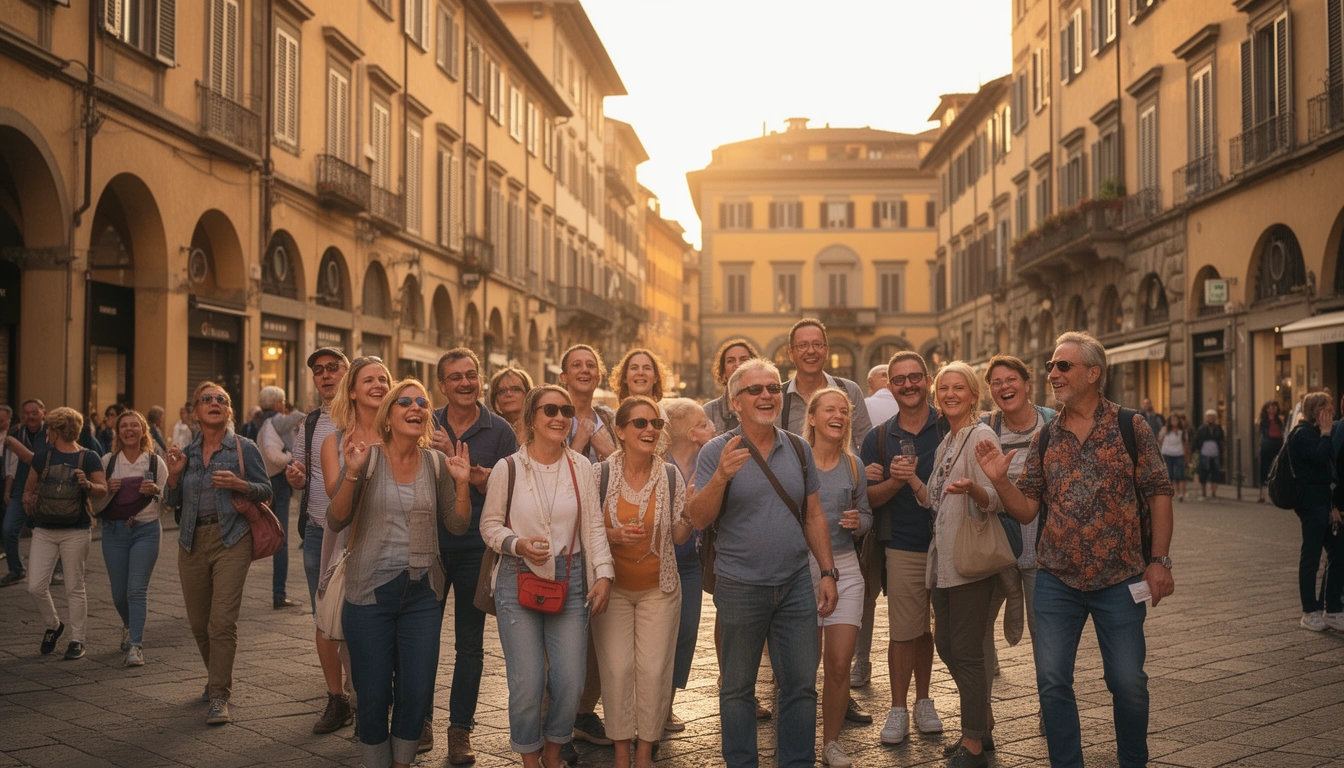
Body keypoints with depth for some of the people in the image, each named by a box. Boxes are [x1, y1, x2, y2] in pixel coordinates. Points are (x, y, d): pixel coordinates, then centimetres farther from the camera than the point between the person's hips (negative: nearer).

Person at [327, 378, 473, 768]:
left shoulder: (437, 463, 3)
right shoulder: (366, 457, -5)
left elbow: (457, 525, 5)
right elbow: (336, 521, -8)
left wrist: (462, 483, -10)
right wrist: (352, 473, -21)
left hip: (422, 592, 3)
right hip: (370, 590, -2)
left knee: (417, 693, 6)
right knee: (373, 695, 5)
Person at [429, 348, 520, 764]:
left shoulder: (500, 431, -2)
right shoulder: (427, 427, 4)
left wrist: (482, 480, -23)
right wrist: (445, 459, -14)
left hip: (475, 546, -1)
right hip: (430, 543, 2)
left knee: (469, 643, 6)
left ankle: (461, 729, 16)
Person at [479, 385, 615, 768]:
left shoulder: (581, 467, 2)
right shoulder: (508, 467, -4)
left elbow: (594, 526, 4)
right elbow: (490, 524, 2)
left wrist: (603, 573, -6)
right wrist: (518, 545, -16)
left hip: (570, 580, 2)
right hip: (519, 579, -2)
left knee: (570, 681, 2)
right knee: (527, 682, -2)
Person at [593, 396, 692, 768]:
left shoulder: (671, 477, -3)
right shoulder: (600, 474, -8)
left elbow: (679, 537, 2)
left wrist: (689, 511, -16)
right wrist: (612, 535, -20)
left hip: (658, 589, 1)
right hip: (612, 587, -1)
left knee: (654, 669, 0)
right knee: (617, 668, -2)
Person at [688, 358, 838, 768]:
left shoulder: (799, 449, 7)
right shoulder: (717, 452, -6)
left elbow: (814, 515, 12)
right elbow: (699, 519, -12)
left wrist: (828, 572, 8)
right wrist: (721, 476, -27)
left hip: (796, 584, 4)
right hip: (740, 587, -3)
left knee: (801, 685, 8)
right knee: (738, 687, 9)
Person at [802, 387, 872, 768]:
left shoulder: (853, 466, 6)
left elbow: (866, 513, 15)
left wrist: (859, 522, -6)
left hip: (844, 568, 3)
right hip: (800, 566, -3)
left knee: (839, 664, -1)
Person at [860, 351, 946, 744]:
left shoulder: (949, 428, -1)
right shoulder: (878, 438, 4)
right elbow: (867, 497, 2)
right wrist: (895, 481, -17)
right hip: (902, 547, 0)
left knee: (927, 627, 11)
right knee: (903, 631, 1)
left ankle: (924, 700, 27)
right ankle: (898, 708, 14)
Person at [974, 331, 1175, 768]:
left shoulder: (1131, 426, -2)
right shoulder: (1045, 438, 7)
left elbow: (1158, 494, -3)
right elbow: (1026, 510, 5)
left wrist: (1159, 560, -9)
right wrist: (999, 480, -13)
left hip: (1120, 580, -3)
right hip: (1056, 581, 3)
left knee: (1128, 682, 5)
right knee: (1052, 682, 3)